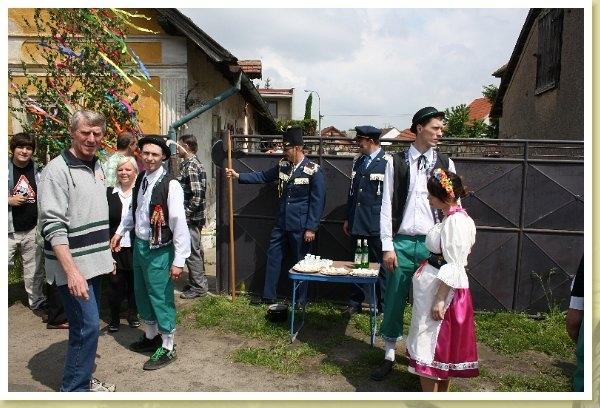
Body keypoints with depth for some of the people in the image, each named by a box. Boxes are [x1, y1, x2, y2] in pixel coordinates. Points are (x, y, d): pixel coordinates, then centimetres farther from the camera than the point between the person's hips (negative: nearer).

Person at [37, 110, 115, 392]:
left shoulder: (97, 168, 11)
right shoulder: (58, 169, -13)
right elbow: (53, 226, -19)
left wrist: (106, 254, 18)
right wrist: (72, 271, -24)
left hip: (94, 263, 8)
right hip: (73, 266, -8)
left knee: (88, 324, 16)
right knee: (87, 327, -7)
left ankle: (83, 379, 31)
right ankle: (74, 391, 8)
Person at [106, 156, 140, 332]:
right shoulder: (109, 193, 2)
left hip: (135, 247, -1)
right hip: (114, 247, 1)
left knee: (134, 283, 12)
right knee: (115, 283, 7)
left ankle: (132, 314, 30)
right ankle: (114, 319, 24)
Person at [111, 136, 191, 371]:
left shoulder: (170, 185, -19)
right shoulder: (141, 179, 3)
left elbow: (179, 223, -21)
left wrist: (179, 260, -21)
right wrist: (120, 231, 16)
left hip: (159, 250, -8)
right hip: (139, 245, 8)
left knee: (161, 297, 3)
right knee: (142, 294, 21)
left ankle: (168, 348, 21)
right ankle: (151, 336, 42)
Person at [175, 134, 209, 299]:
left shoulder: (191, 167, -18)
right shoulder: (189, 164, 12)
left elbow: (197, 196, -23)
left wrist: (186, 215, -18)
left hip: (190, 218, -10)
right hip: (192, 217, 10)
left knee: (192, 252, 0)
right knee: (195, 250, 17)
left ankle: (199, 287, 11)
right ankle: (198, 282, 28)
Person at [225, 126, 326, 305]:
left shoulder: (313, 171, -14)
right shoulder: (283, 164, 4)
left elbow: (317, 202, -14)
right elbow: (263, 176, 12)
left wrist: (311, 228, -16)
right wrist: (238, 175, 4)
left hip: (300, 226, -6)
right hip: (281, 223, 6)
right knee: (273, 257, 12)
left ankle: (300, 302, 23)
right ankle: (268, 296, 26)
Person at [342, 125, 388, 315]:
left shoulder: (387, 162, -7)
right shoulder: (358, 161, 13)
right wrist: (347, 218, 16)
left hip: (377, 224, -6)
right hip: (357, 222, 6)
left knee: (381, 265, 5)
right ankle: (355, 303, 25)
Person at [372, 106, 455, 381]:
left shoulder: (445, 164, 5)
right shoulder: (396, 162, 1)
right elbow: (387, 205, 0)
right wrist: (387, 246, -5)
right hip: (402, 242, -1)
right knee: (394, 300, 7)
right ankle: (389, 355, 23)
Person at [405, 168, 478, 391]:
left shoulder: (456, 221, -21)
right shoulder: (451, 217, 8)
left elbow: (453, 266, -23)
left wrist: (440, 300, -21)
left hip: (443, 290, -10)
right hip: (435, 287, 10)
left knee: (429, 346, 0)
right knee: (443, 348, 19)